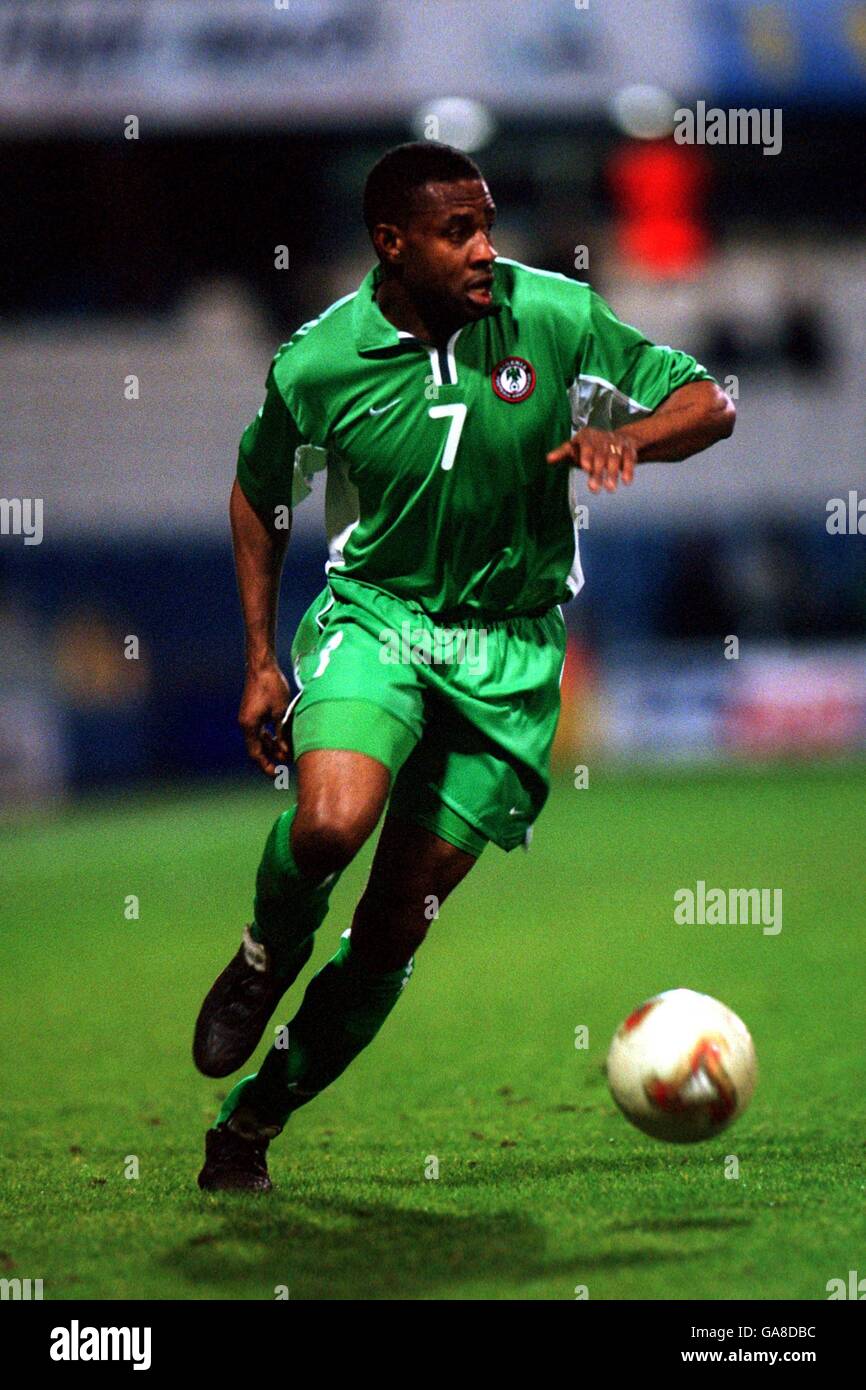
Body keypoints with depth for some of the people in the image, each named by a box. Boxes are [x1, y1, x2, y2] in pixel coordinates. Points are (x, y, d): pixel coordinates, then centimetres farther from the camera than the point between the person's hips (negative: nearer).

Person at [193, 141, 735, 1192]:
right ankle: (266, 958, 3)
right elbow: (258, 495, 11)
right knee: (331, 823, -31)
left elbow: (707, 404, -2)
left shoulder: (554, 317, -9)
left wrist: (620, 437, -23)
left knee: (397, 925, 1)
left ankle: (252, 1121, 19)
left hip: (510, 650, 1)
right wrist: (261, 661, 8)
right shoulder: (316, 364, -8)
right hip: (375, 613, -1)